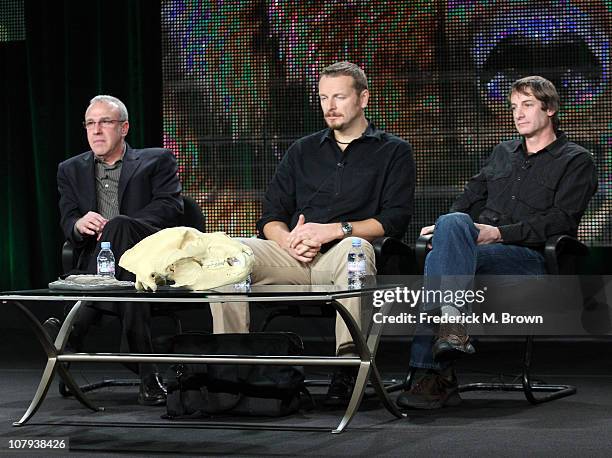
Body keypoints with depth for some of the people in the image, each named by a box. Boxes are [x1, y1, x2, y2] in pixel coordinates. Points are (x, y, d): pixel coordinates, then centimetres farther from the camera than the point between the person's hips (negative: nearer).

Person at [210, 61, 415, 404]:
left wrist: (334, 230, -12)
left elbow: (394, 220, -1)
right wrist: (289, 240, -6)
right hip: (293, 257, 4)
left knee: (355, 248, -41)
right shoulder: (303, 151, 26)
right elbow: (270, 218, 18)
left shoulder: (393, 152, 14)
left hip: (342, 256, -4)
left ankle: (348, 366, -43)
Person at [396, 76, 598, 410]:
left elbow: (560, 221, -5)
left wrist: (500, 233, -14)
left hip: (530, 259, -5)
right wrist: (444, 229, 5)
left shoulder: (576, 162, 8)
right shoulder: (503, 153, 29)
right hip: (479, 247, 5)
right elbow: (471, 198, 27)